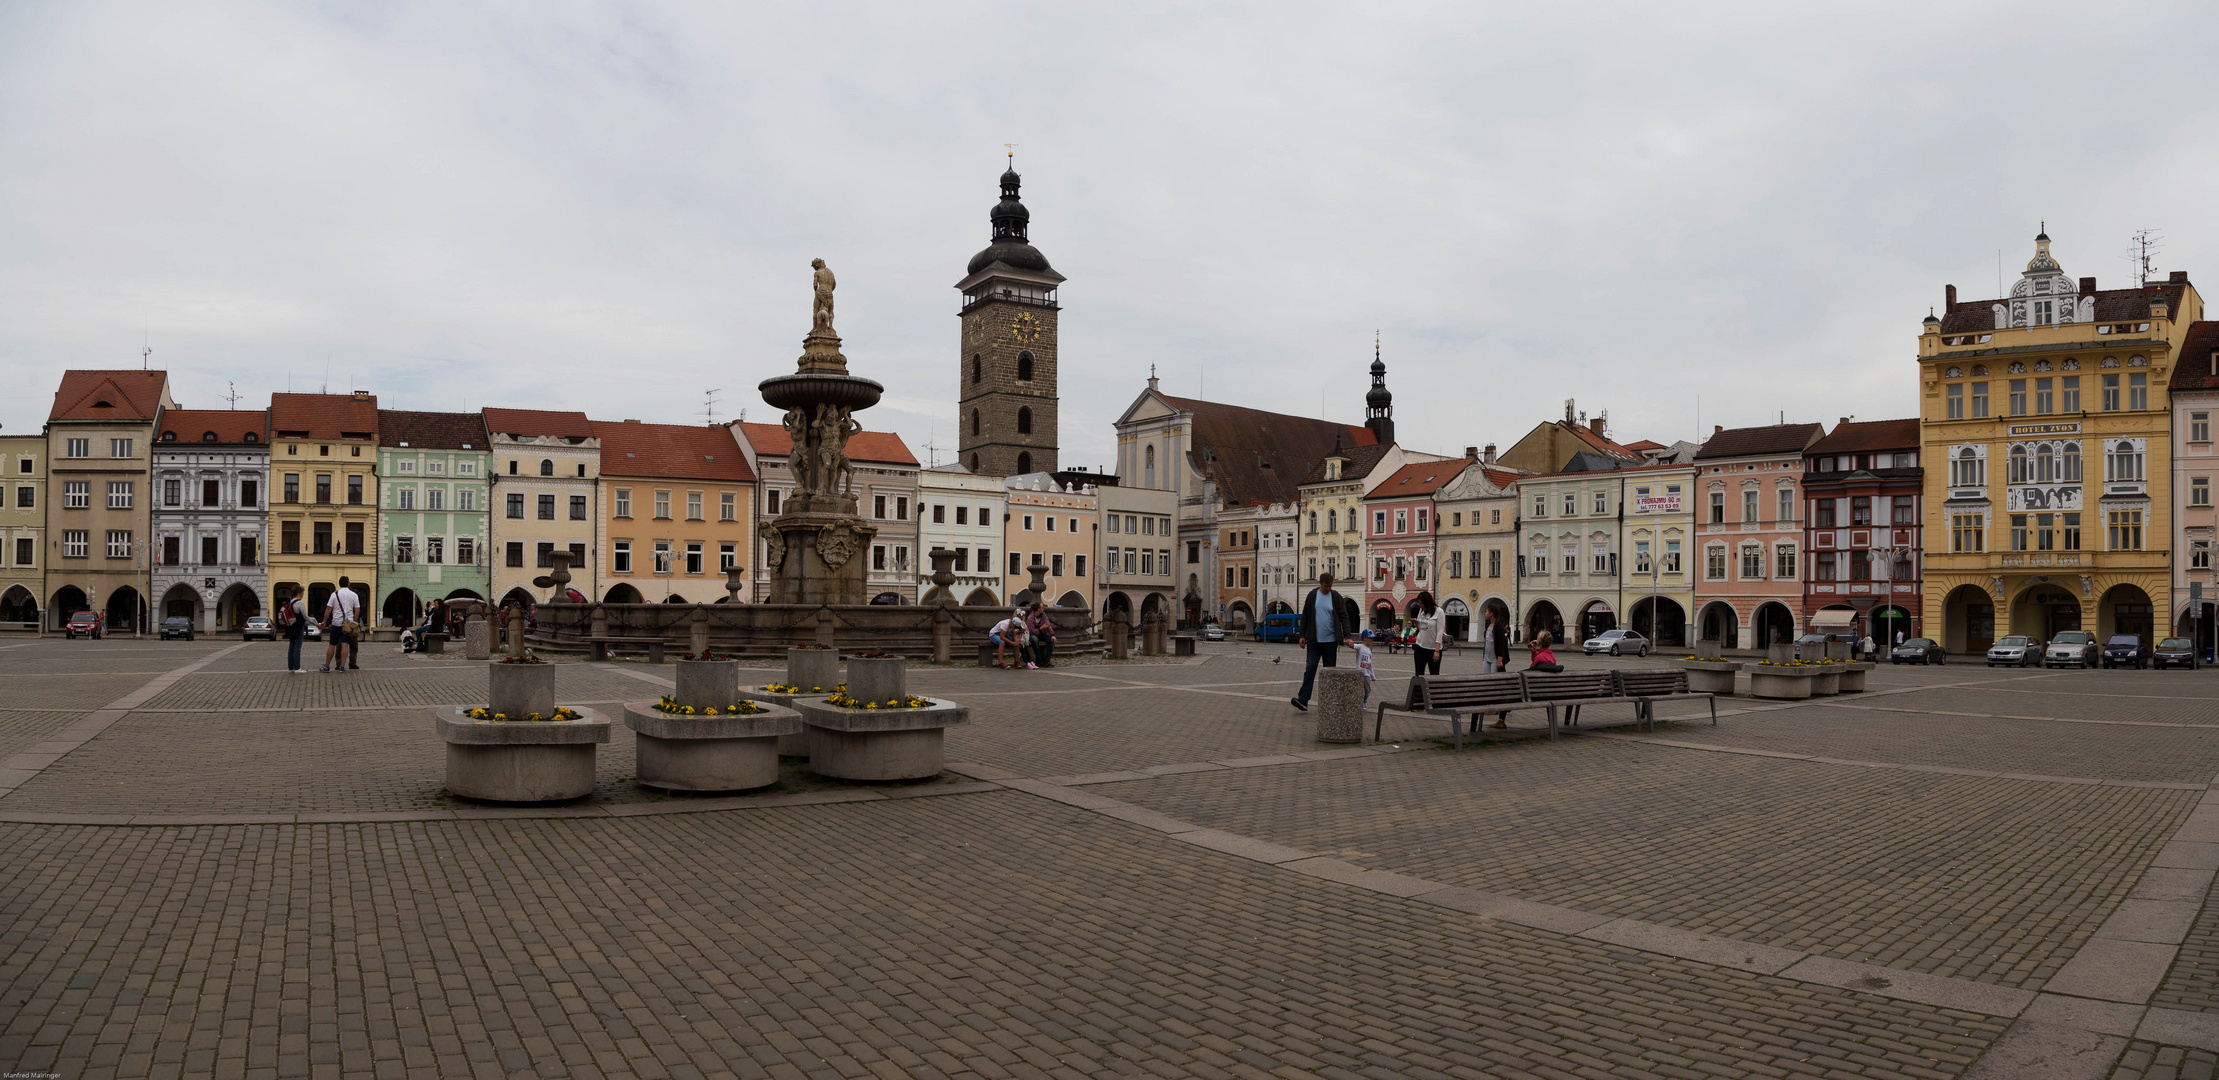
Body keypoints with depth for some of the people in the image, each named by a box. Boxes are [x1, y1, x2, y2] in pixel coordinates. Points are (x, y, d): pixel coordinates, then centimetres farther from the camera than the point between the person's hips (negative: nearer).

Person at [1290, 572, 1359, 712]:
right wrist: (1301, 635, 3)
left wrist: (1347, 636, -13)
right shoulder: (1312, 596, 4)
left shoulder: (1337, 598, 1)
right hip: (1314, 641, 0)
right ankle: (1303, 701, -12)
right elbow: (1305, 616, 8)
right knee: (1310, 669, -7)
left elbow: (1344, 617, -2)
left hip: (1330, 641, 0)